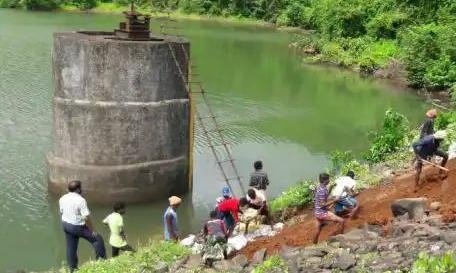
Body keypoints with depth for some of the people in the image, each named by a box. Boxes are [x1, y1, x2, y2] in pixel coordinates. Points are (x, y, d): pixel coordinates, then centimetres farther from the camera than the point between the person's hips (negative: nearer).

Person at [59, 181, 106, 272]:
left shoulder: (62, 199, 0)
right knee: (98, 239, 8)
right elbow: (86, 217, -23)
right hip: (78, 227, -7)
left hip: (66, 225, 7)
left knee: (71, 247, 19)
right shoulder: (80, 200, -23)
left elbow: (61, 212, 11)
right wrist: (92, 230, -13)